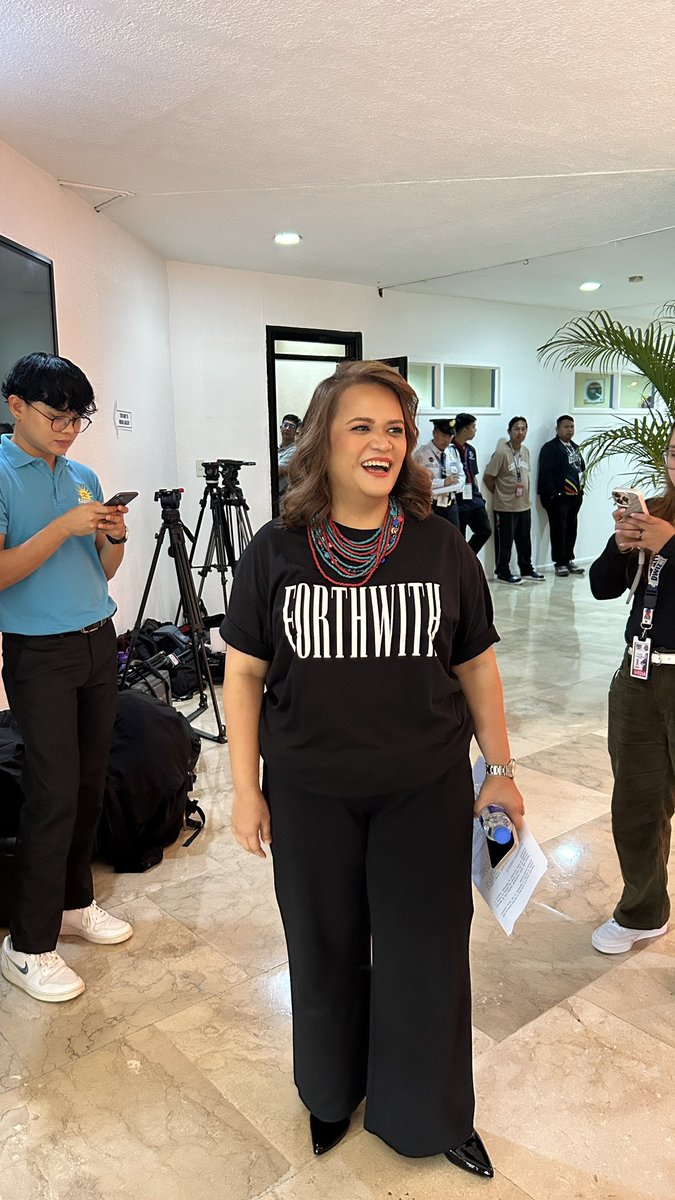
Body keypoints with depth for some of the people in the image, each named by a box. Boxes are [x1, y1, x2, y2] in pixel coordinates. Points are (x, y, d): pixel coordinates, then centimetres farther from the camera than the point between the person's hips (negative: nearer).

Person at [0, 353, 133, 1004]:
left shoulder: (84, 477, 11)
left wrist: (114, 537, -6)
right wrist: (64, 527, -21)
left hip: (99, 643, 6)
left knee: (89, 785, 12)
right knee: (53, 795, -6)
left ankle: (74, 902, 29)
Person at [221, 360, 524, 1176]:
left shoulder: (441, 548, -4)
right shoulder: (275, 552, -6)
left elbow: (476, 665, 3)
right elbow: (244, 673, -1)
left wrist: (501, 768, 4)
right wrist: (246, 789, -2)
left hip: (426, 793, 0)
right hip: (310, 795, 0)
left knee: (426, 955, 13)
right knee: (326, 952, 18)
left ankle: (429, 1114, 40)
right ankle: (332, 1093, 46)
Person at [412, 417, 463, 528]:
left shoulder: (454, 452, 9)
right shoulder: (421, 453, -9)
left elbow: (461, 480, 3)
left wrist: (437, 490, -13)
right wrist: (443, 482, -17)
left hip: (451, 507, 5)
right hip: (430, 508, -5)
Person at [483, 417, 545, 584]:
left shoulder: (526, 451, 8)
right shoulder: (501, 452, -15)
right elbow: (488, 477, -13)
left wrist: (525, 493, 9)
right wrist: (499, 493, -2)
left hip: (524, 505, 7)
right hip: (505, 507, -7)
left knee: (525, 539, 15)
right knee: (505, 542, 2)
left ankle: (526, 569, 27)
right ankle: (503, 572, 13)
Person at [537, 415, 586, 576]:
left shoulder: (575, 447, 17)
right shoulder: (550, 447, -9)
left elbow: (582, 467, 22)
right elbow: (546, 473, -15)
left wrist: (581, 487, 10)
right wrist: (553, 494, -18)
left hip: (575, 496, 7)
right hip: (558, 497, -7)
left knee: (571, 530, 10)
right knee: (559, 530, -2)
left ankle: (569, 560, 19)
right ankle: (560, 563, 5)